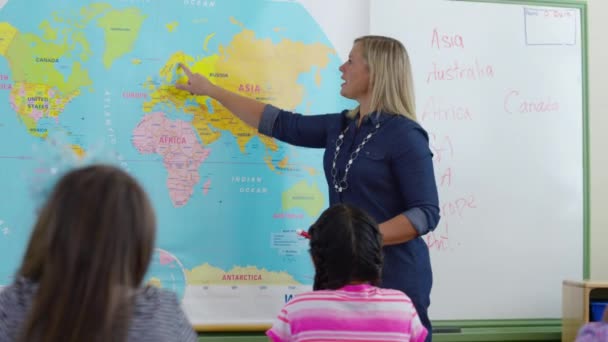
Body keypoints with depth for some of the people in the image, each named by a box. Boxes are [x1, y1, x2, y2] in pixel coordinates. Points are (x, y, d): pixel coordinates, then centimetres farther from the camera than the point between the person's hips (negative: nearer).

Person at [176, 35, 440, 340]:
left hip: (394, 277, -7)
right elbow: (281, 124, 16)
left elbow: (427, 214, -16)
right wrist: (210, 90, 20)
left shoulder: (404, 135, -13)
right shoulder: (341, 127, 9)